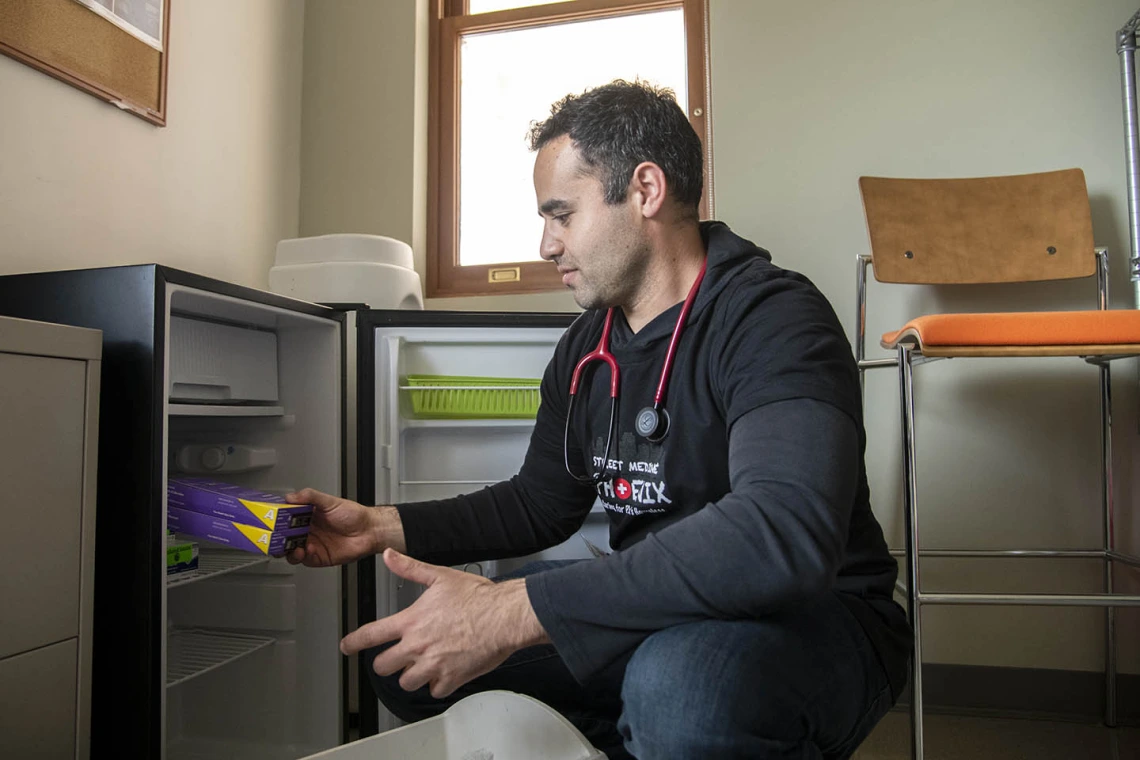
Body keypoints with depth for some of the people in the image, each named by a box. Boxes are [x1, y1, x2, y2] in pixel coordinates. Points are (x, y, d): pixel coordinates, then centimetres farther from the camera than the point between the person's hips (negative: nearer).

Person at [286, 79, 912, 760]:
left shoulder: (773, 317, -19)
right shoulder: (585, 348, 6)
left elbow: (784, 533, -35)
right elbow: (541, 505, 15)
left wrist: (514, 610, -35)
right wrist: (384, 528, 4)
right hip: (655, 623, 7)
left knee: (677, 682, -41)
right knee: (404, 650, 1)